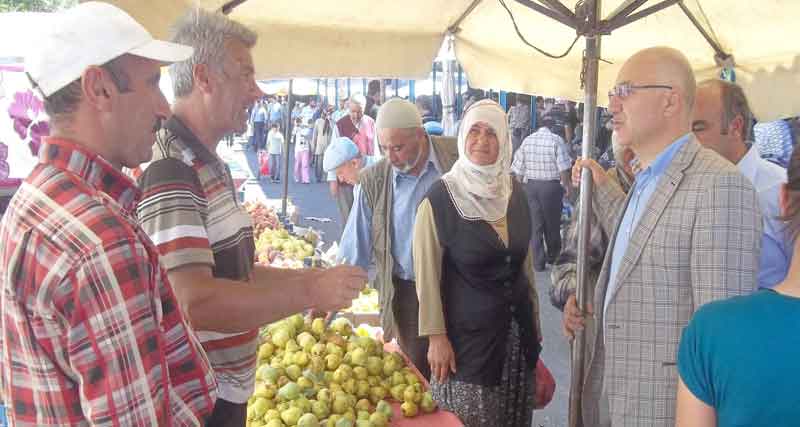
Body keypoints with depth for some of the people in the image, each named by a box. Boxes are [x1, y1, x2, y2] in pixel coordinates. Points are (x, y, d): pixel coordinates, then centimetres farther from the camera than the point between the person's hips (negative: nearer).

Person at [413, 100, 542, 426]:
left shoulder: (515, 193, 3)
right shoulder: (440, 197, -12)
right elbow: (427, 273, -11)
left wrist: (534, 321, 16)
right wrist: (436, 336, -13)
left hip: (516, 330, 5)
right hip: (467, 332, -5)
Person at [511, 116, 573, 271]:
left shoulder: (527, 140, 4)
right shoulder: (556, 140, -8)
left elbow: (519, 168, 6)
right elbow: (563, 167, -12)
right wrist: (567, 185, -1)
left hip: (531, 185, 3)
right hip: (552, 186, -3)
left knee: (535, 224, 7)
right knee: (552, 223, 13)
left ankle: (538, 262, 8)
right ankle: (552, 256, 29)